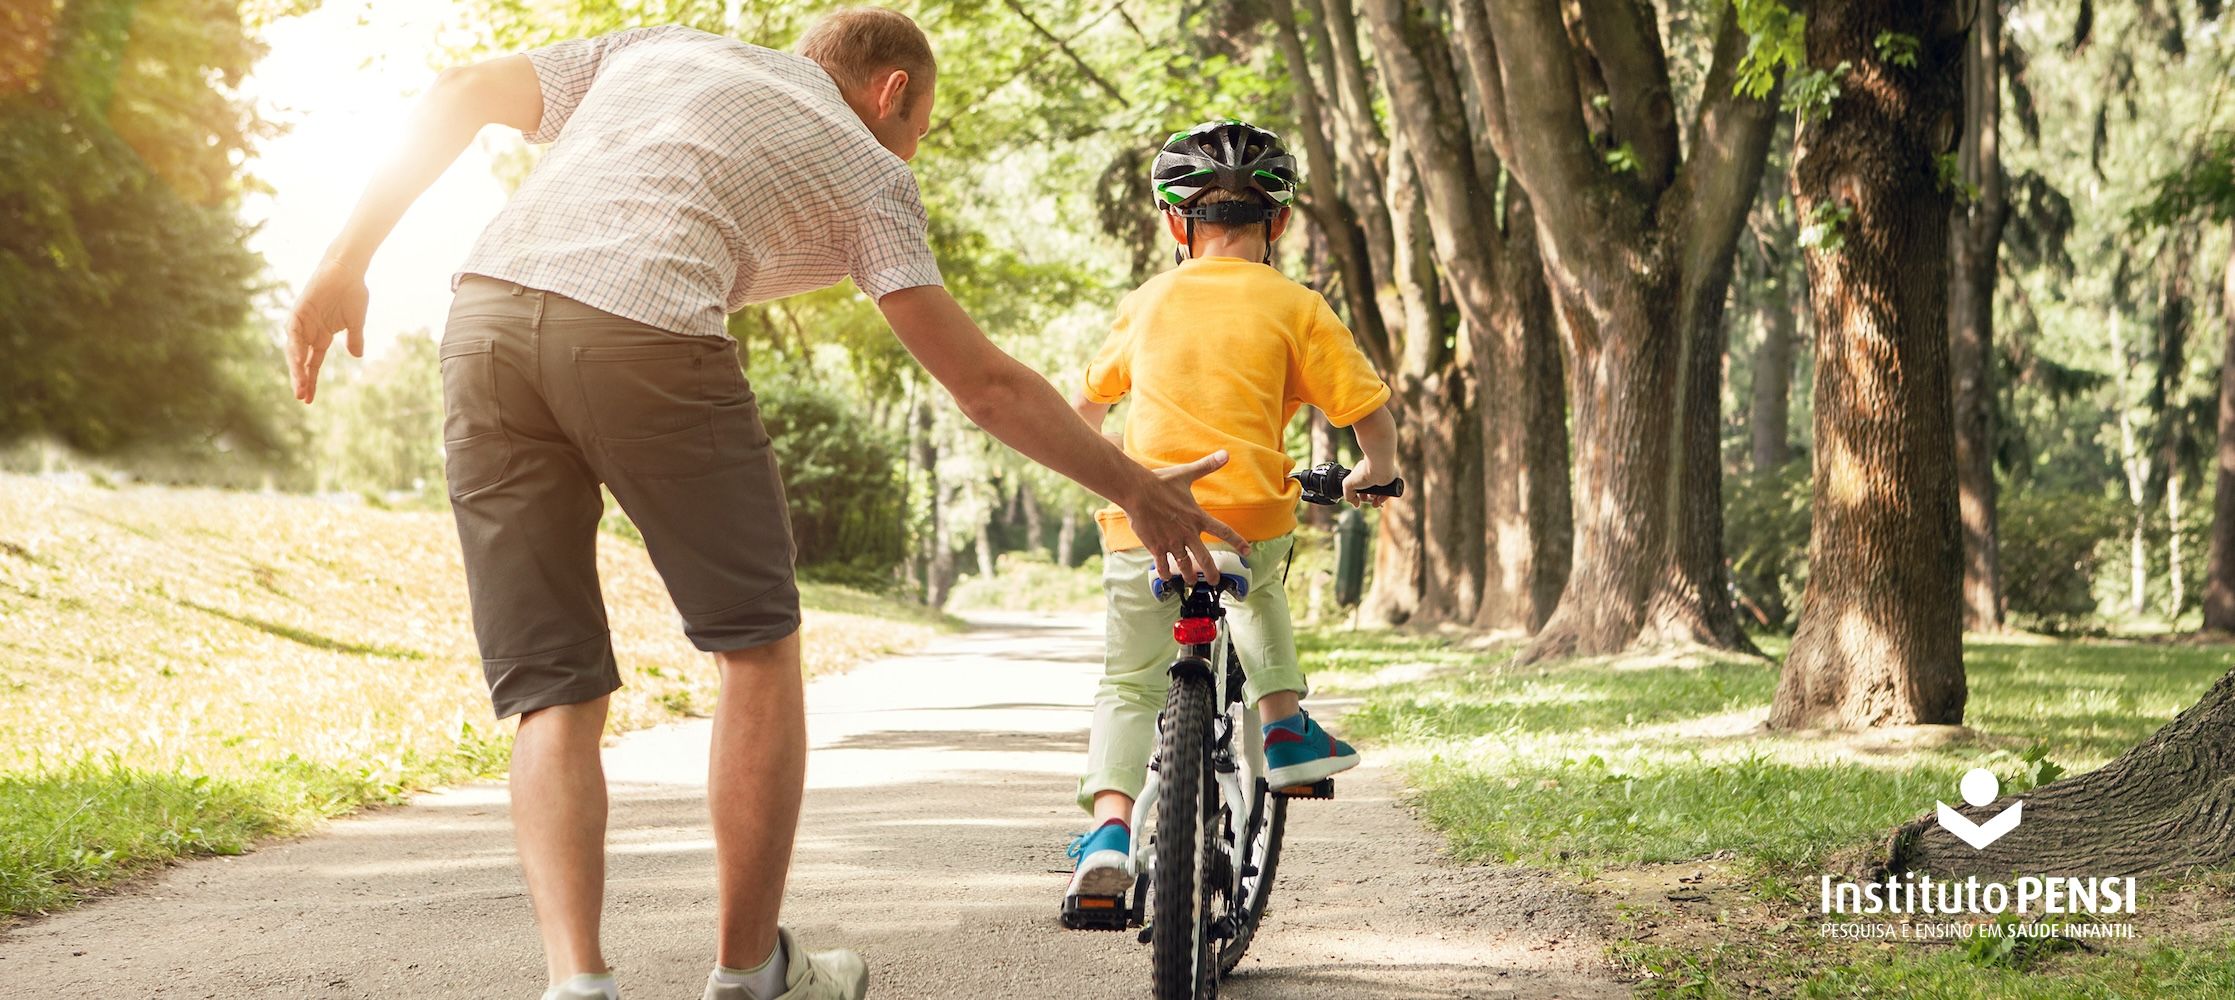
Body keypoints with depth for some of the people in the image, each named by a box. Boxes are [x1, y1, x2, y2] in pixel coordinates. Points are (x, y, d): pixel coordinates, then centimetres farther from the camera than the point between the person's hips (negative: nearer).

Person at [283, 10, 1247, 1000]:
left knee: (553, 695, 9)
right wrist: (1137, 488, 23)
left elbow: (459, 95, 23)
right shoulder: (866, 172, 19)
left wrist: (345, 264, 22)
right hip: (642, 333, -4)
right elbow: (985, 383, 14)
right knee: (758, 642, 15)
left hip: (484, 320, 4)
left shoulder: (659, 47, 33)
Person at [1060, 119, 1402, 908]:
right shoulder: (1296, 308, 4)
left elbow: (1086, 405, 25)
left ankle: (1110, 826, -13)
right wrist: (1373, 475, 22)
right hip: (1251, 519, 0)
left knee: (1129, 686, 6)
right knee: (1257, 584, 35)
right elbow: (1371, 415, 1)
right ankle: (1285, 726, 27)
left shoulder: (1148, 302, 12)